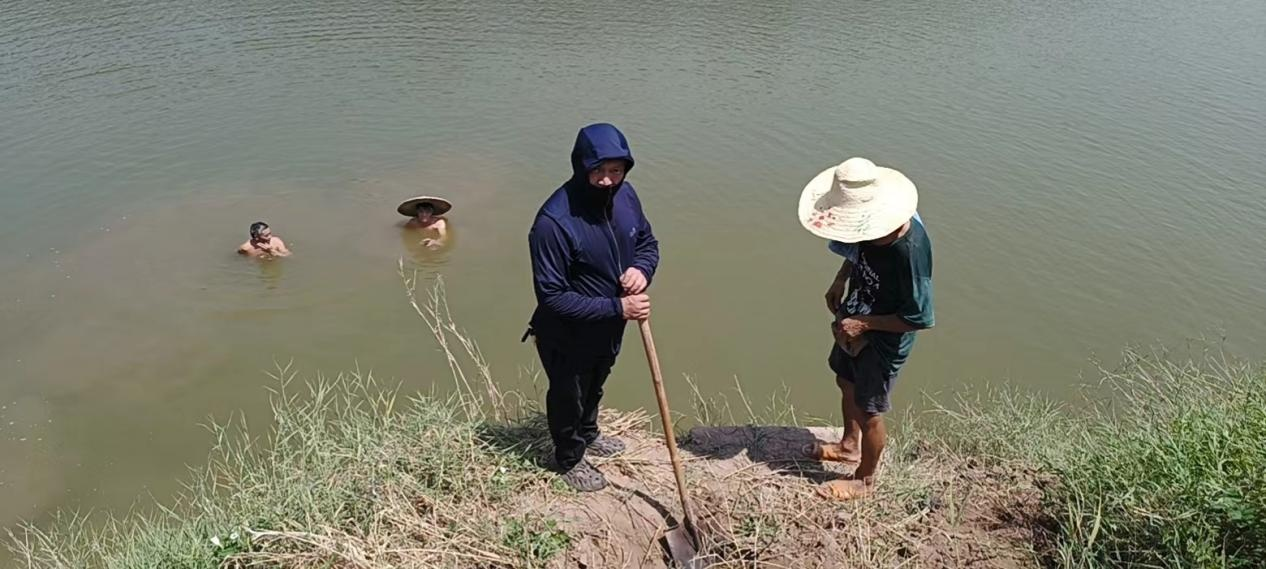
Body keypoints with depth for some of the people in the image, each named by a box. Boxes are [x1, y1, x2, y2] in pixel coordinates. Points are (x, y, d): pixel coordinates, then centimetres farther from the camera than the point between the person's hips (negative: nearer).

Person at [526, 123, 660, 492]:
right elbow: (552, 297, -31)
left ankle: (588, 435, 62)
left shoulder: (625, 195, -13)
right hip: (568, 337, -6)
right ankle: (569, 459, 49)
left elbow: (648, 242, 4)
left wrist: (642, 269, -19)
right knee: (568, 396, 21)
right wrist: (617, 308, -32)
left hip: (609, 328, 7)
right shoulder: (554, 222, -35)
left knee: (595, 386, 32)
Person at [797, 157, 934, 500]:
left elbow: (919, 319, -29)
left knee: (869, 409, 11)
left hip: (885, 339, -8)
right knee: (847, 382, 27)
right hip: (855, 320, 8)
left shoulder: (909, 249, -38)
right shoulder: (870, 226, -16)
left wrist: (864, 324, -25)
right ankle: (850, 445, 54)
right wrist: (840, 280, -2)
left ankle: (864, 480, 36)